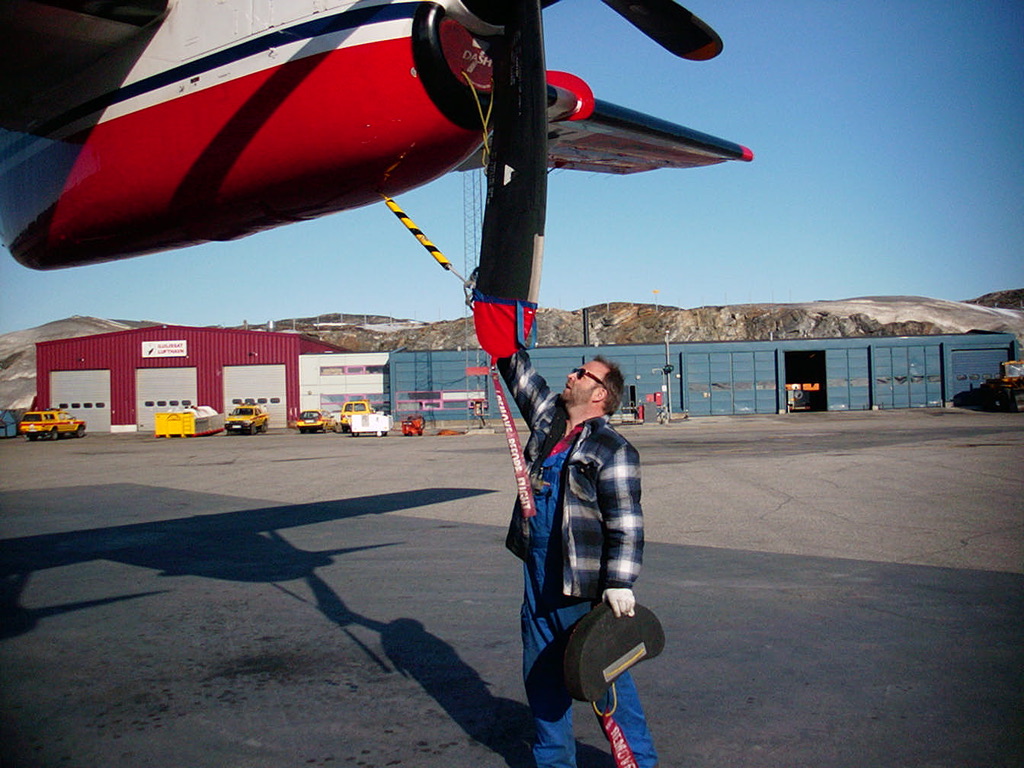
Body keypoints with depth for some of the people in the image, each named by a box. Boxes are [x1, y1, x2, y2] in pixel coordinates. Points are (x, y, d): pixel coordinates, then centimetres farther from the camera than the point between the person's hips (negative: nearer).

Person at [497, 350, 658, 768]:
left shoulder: (612, 450, -12)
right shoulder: (548, 418, 8)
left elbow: (626, 524, -15)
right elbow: (519, 373, 20)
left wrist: (618, 583, -22)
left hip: (583, 582, -7)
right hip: (537, 574, 8)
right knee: (541, 671, 16)